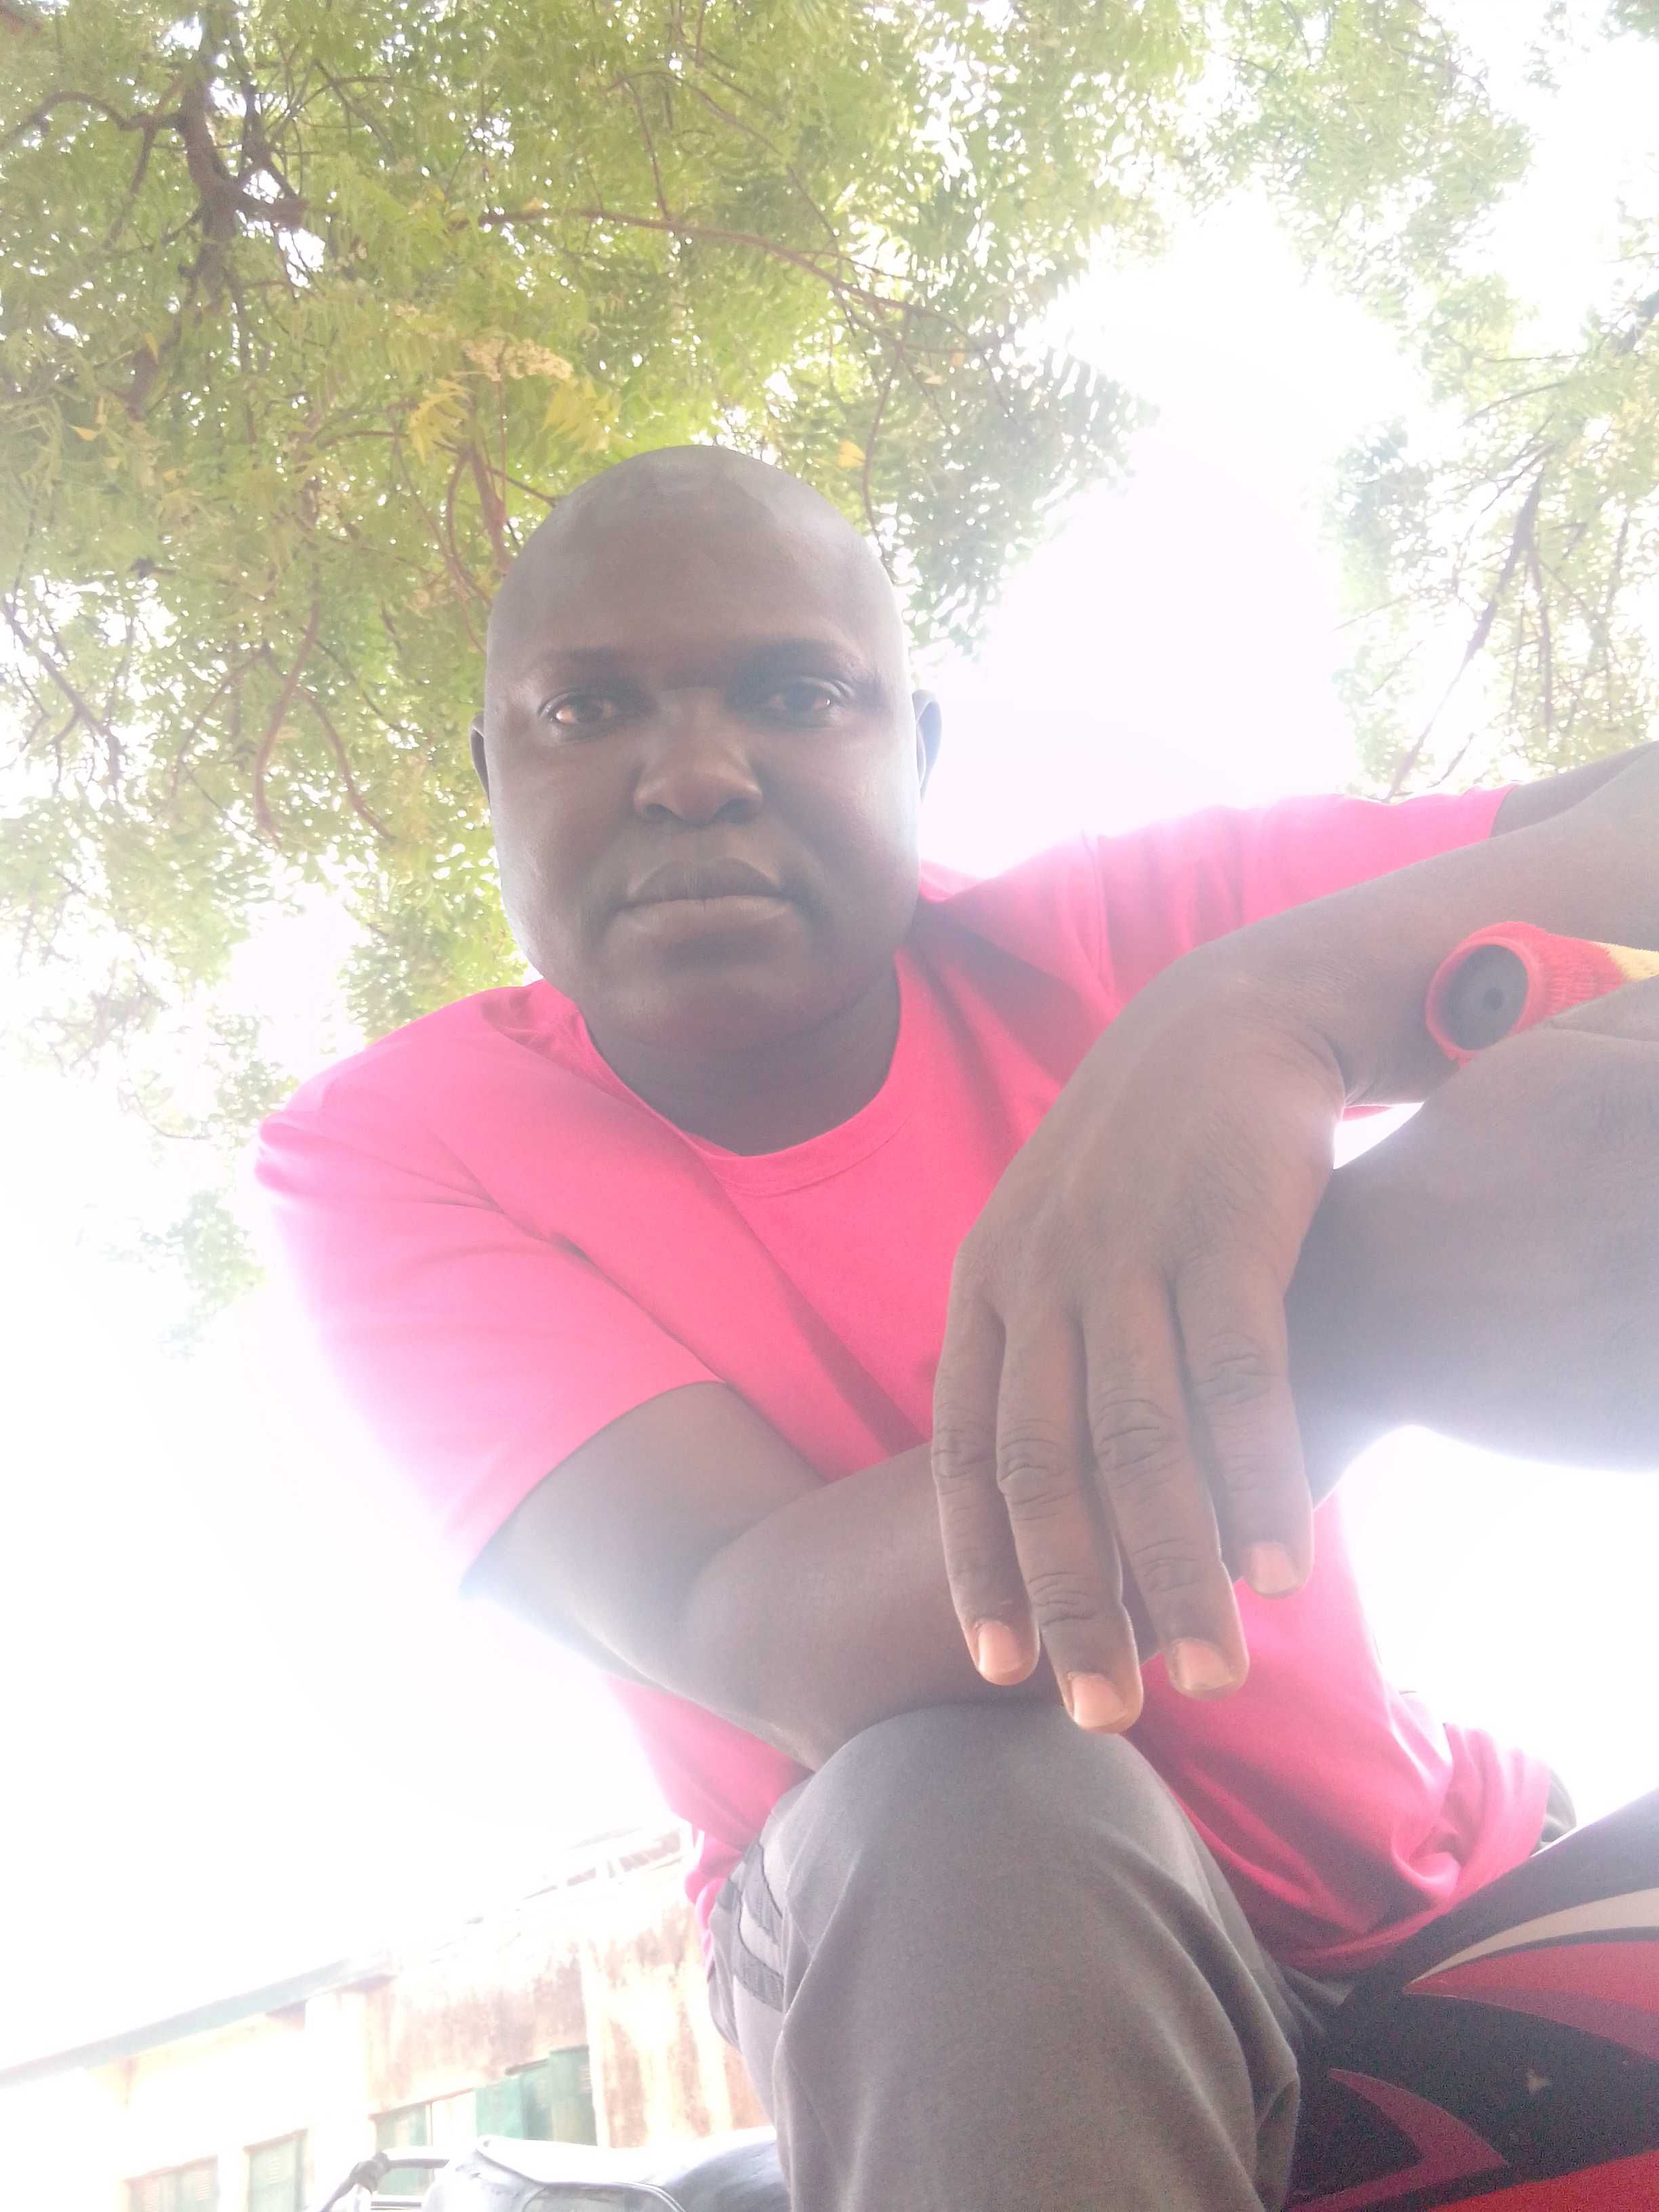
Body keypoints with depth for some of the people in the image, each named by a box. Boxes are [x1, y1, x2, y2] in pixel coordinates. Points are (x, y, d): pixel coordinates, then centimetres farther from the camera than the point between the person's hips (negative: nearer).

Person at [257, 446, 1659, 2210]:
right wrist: (1366, 1285, -44)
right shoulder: (388, 1149, -13)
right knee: (955, 1801, -31)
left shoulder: (1088, 942, -9)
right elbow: (759, 1638, -29)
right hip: (915, 1959, -2)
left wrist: (1248, 1011, -39)